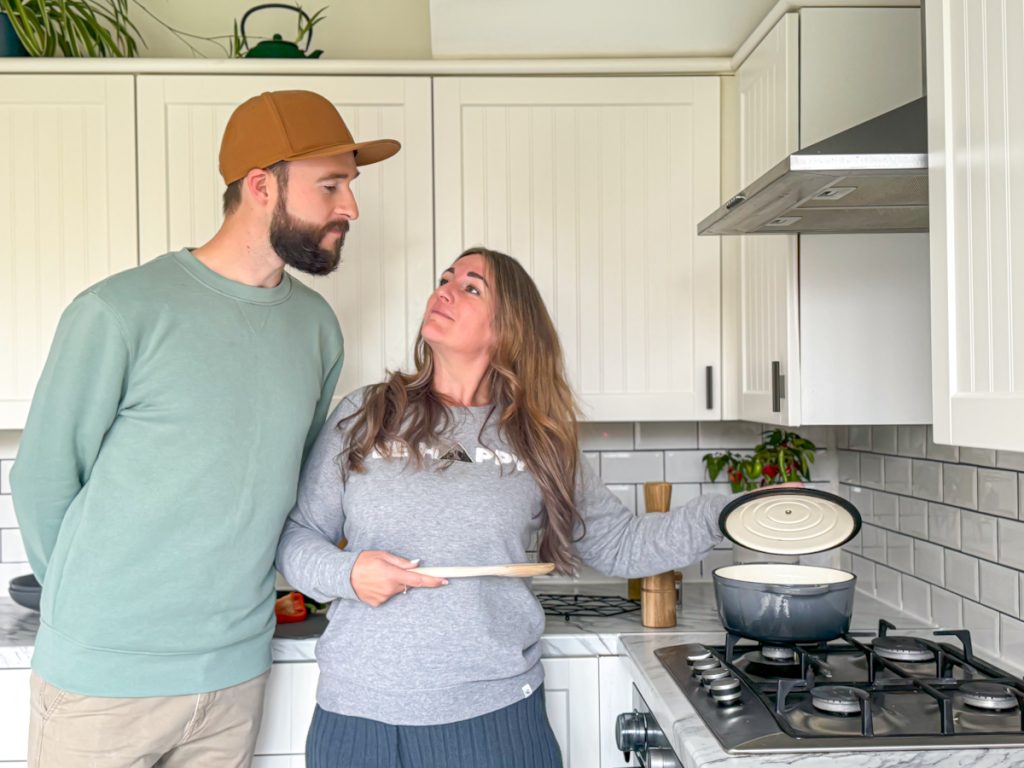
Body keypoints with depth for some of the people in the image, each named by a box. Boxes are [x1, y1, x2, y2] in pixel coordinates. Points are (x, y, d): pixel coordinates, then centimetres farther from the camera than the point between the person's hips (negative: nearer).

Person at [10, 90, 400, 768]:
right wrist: (94, 606, 4)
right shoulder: (119, 312, -14)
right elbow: (43, 483, -5)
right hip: (102, 678, -4)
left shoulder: (316, 326, 2)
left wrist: (232, 587, 8)